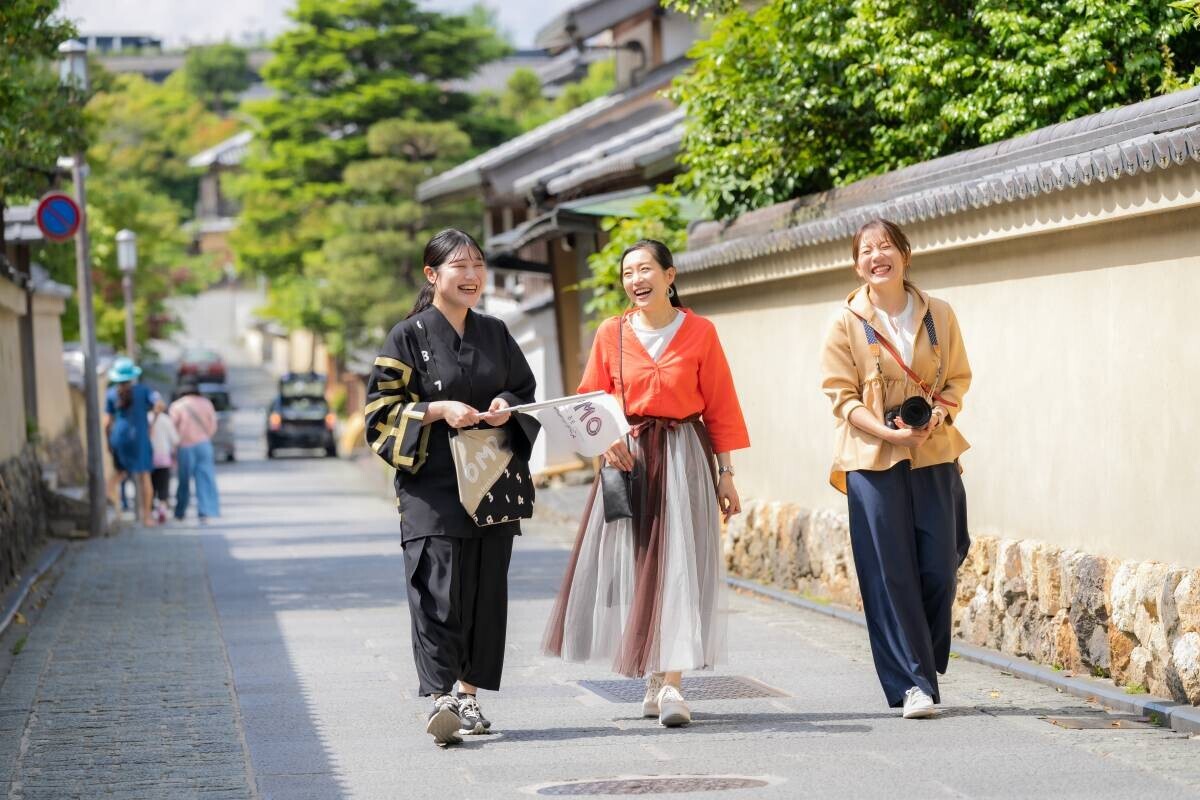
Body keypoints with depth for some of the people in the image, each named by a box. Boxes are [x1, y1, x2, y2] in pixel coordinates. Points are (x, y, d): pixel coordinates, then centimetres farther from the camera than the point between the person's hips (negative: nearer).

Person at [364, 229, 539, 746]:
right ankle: (441, 698, -20)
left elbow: (527, 391, 19)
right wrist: (438, 410, -16)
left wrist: (509, 407, -4)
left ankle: (469, 694, 14)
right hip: (431, 482, -5)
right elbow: (381, 407, -3)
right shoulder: (409, 336, -1)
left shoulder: (495, 334, 12)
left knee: (487, 587, 5)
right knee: (438, 588, -15)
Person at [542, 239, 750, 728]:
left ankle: (671, 683, -12)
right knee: (630, 566, 3)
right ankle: (653, 680, 15)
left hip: (684, 458, -2)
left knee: (678, 566, -10)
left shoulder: (699, 332, 0)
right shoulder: (611, 334, 4)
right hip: (628, 458, 2)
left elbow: (720, 408, 3)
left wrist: (726, 473, 1)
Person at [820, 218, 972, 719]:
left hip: (934, 455, 2)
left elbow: (958, 378, 11)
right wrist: (887, 432, -16)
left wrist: (940, 413, -9)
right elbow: (841, 396, -2)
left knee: (938, 569, -1)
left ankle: (927, 666, 20)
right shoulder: (847, 324, -1)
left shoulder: (939, 315, 5)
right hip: (873, 460, -2)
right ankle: (912, 683, 2)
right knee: (890, 574, -4)